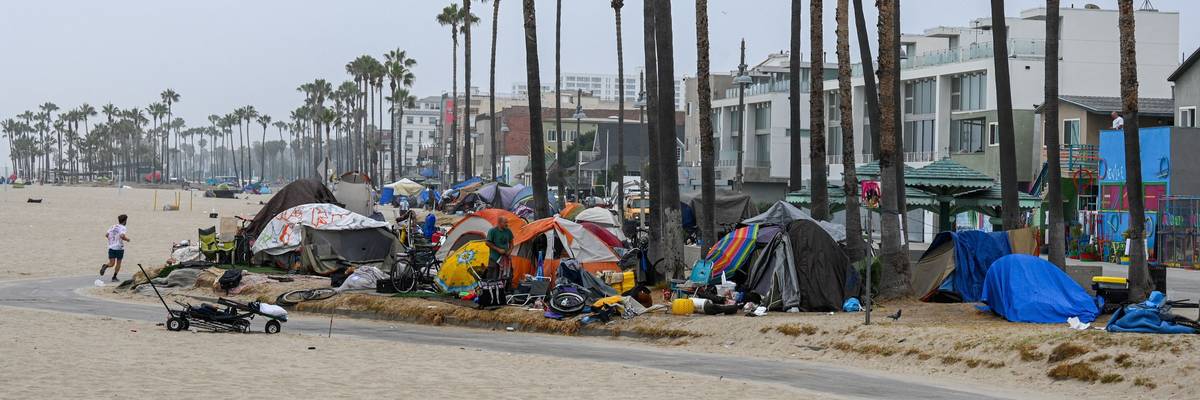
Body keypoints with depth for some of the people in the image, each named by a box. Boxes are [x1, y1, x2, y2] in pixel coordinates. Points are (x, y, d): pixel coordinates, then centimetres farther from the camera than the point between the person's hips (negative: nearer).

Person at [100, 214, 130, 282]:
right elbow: (122, 236, -25)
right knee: (118, 263, 10)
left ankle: (105, 266, -26)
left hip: (111, 247, 5)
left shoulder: (113, 227, 11)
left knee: (111, 263, 5)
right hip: (119, 248, -5)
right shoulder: (123, 228, -8)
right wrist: (127, 239, -6)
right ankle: (114, 277, 9)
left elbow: (106, 235, 7)